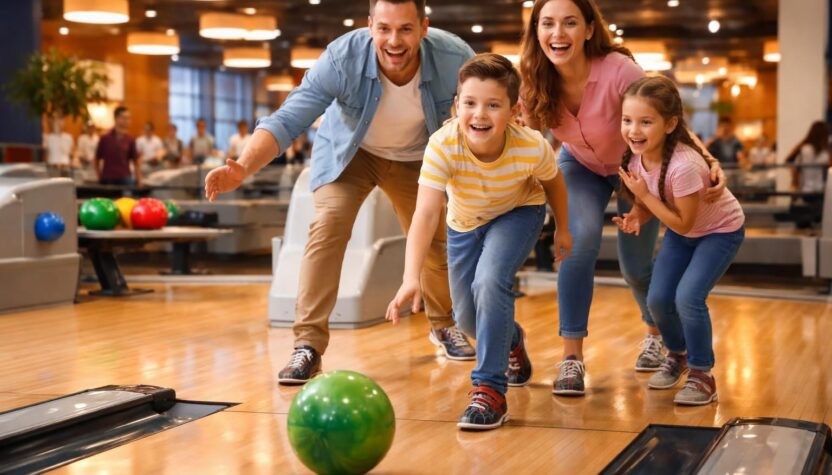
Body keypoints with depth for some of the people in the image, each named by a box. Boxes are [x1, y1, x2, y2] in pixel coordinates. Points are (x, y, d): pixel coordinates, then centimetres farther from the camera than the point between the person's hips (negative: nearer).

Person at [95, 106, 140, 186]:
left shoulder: (130, 140, 3)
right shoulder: (105, 139, 0)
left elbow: (136, 162, 8)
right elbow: (96, 161, 8)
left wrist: (139, 182, 3)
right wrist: (101, 178, 3)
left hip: (125, 180, 1)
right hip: (108, 181, -1)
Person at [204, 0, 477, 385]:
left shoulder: (454, 59, -32)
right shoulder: (342, 58, -37)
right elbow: (287, 121, -40)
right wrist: (243, 168, -56)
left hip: (415, 158, 2)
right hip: (348, 152, -2)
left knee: (438, 241, 7)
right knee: (327, 226, -23)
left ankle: (443, 325, 38)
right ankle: (308, 345, -17)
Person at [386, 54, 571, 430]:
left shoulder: (532, 148, -35)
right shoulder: (443, 146, -37)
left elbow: (553, 182, -11)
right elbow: (425, 215, -43)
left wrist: (562, 228, 6)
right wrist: (411, 278, -56)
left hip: (518, 213, -2)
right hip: (465, 222, 3)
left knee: (490, 281, -30)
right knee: (467, 318, 10)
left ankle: (490, 390, -19)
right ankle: (511, 341, 48)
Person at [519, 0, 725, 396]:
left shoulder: (618, 70, -36)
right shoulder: (535, 81, -24)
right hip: (581, 165, 2)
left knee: (635, 266, 3)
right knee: (581, 237, -24)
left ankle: (656, 333, 39)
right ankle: (572, 358, -17)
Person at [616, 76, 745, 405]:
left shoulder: (683, 165, -38)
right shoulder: (636, 156, -17)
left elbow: (683, 223, -28)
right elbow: (649, 199, 0)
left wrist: (644, 195, -30)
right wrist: (636, 219, -21)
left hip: (721, 230, -7)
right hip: (680, 231, 7)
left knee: (688, 297, -21)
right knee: (657, 299, -1)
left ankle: (702, 375, -2)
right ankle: (677, 356, 29)